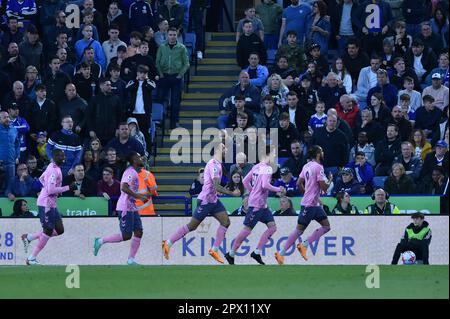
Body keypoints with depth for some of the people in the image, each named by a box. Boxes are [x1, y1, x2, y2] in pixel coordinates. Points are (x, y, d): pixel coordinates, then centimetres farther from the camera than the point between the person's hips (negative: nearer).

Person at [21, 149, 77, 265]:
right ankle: (31, 258, 1)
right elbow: (51, 190, -25)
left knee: (59, 230, 9)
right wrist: (68, 188, -21)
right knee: (48, 231, -6)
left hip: (51, 203, 10)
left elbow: (41, 179, 26)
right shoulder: (54, 171, -19)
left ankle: (29, 237, 16)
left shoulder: (52, 167, 11)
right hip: (46, 204, -10)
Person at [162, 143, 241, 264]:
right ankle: (168, 243, 8)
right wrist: (232, 193, -22)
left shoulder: (217, 164, 11)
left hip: (213, 200, 9)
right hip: (205, 201, -9)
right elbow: (216, 187, -27)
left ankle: (214, 250, 2)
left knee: (225, 222, -1)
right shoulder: (214, 165, -21)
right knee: (192, 226, -2)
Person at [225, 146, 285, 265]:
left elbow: (245, 181, 14)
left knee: (272, 227, 6)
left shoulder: (256, 167, 11)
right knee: (247, 230, -3)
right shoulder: (267, 168, -15)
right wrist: (279, 190, -14)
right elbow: (265, 185, -27)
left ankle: (257, 253, 6)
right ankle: (231, 254, 6)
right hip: (257, 204, -9)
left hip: (263, 205, 9)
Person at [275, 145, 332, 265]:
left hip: (315, 204, 9)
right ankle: (281, 253, 2)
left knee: (326, 226, 9)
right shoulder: (318, 167, -16)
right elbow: (324, 187, -18)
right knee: (299, 230, -3)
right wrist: (329, 181, 2)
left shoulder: (307, 166, 10)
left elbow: (299, 183, 16)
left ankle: (304, 245, 8)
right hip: (309, 205, -9)